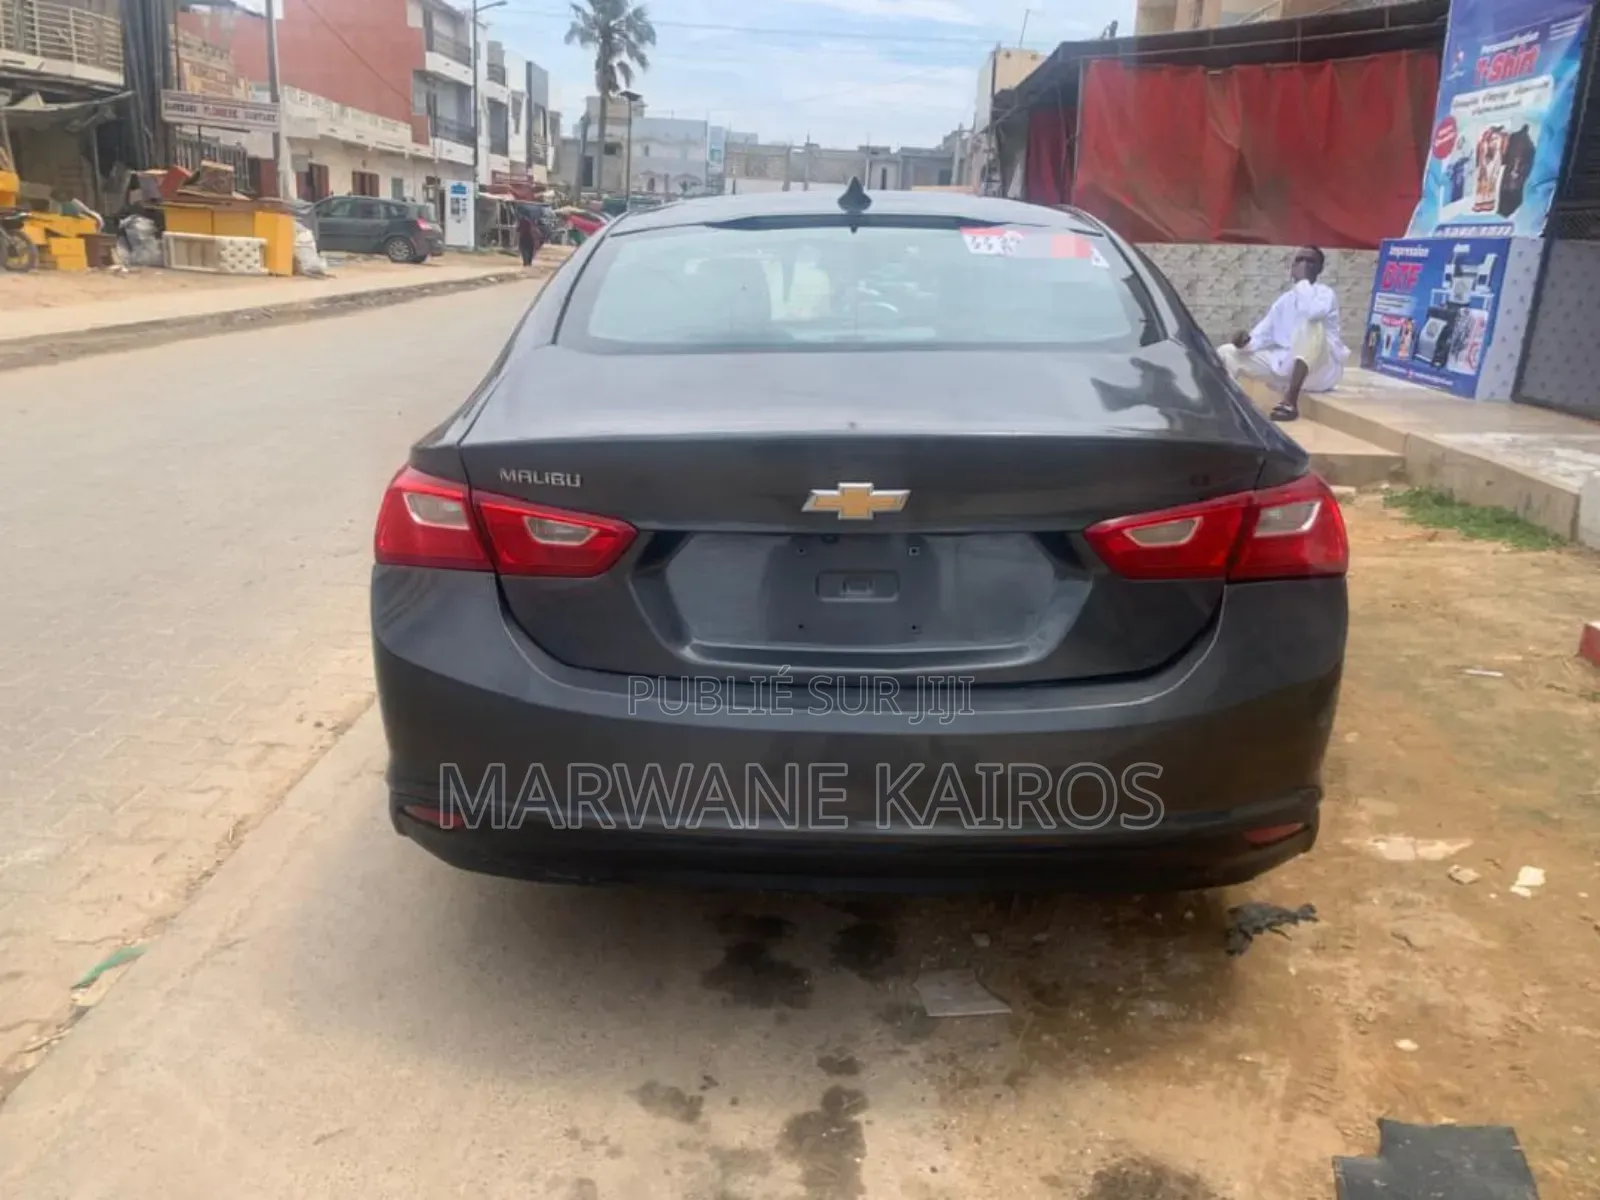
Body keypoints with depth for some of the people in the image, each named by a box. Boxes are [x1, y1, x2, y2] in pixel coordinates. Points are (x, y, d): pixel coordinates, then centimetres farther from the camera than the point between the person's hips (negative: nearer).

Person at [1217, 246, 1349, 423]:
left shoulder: (1325, 293, -4)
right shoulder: (1283, 301, 14)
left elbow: (1312, 313, -28)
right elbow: (1263, 336, 9)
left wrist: (1303, 281, -14)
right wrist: (1246, 341, -14)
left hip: (1320, 372, -6)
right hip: (1285, 366, 6)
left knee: (1311, 324, -36)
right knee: (1226, 353, -2)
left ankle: (1290, 402, -41)